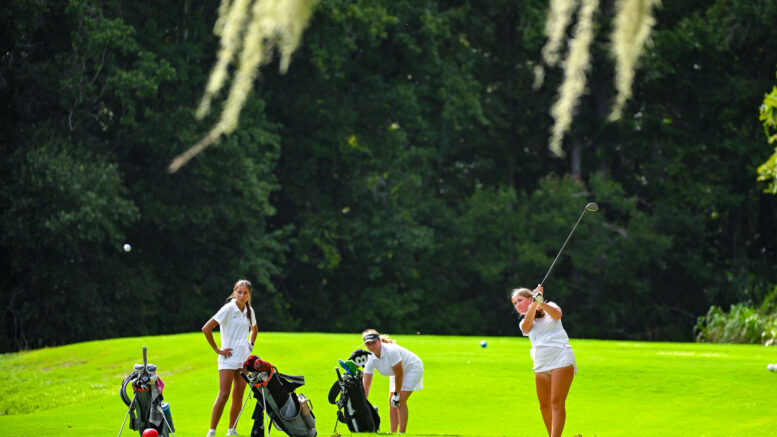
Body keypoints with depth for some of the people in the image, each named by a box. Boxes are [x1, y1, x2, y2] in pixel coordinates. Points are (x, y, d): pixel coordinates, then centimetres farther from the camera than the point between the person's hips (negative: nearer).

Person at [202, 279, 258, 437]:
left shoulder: (249, 311, 8)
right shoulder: (228, 309, -11)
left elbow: (253, 328, 32)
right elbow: (206, 329, -16)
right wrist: (217, 349, -12)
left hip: (244, 359, 6)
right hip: (228, 358, -6)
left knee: (238, 396, 6)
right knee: (223, 395, -13)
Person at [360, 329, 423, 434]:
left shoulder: (391, 351, -36)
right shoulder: (371, 358, -15)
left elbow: (399, 374, -29)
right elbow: (366, 384, -11)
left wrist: (397, 394, -21)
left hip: (413, 368, -7)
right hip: (398, 372, 7)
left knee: (400, 401, -17)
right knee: (391, 402, 0)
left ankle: (402, 433, -12)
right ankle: (393, 433, 7)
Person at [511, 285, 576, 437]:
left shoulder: (550, 306, 13)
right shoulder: (524, 323, 18)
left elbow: (557, 314, -10)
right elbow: (527, 326, -7)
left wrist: (541, 302, -24)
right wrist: (535, 303, -18)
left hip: (561, 360, -5)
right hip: (541, 365, 5)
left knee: (557, 402, -15)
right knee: (544, 406, 2)